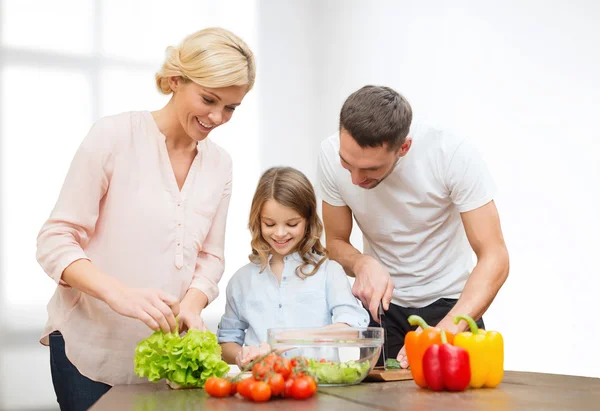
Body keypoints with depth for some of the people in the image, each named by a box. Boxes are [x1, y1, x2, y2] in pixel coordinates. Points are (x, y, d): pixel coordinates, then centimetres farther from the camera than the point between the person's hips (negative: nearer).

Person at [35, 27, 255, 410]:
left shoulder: (220, 164, 5)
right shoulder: (114, 135, -9)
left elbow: (210, 257, 8)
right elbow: (55, 241, -11)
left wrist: (191, 306, -13)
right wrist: (118, 293, -28)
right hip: (91, 350, -4)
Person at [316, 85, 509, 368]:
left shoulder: (453, 155, -26)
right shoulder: (331, 155, -18)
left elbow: (495, 258, -26)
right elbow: (336, 243, -4)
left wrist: (445, 331, -40)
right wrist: (363, 264, -27)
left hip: (449, 301, -2)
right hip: (382, 302, 2)